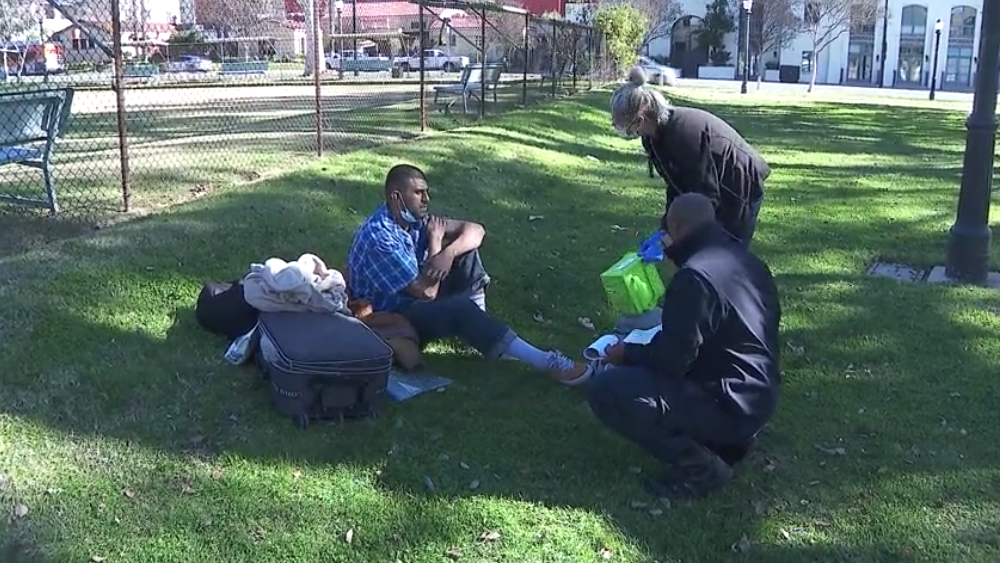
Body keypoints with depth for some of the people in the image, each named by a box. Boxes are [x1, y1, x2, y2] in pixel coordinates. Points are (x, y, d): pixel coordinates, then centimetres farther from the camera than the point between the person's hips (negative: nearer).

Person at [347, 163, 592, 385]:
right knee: (460, 308, -33)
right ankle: (546, 362, -31)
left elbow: (475, 229, -4)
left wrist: (448, 252, -25)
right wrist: (435, 243, -14)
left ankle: (482, 330, -6)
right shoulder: (378, 237, -27)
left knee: (465, 249, -6)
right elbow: (427, 291, -26)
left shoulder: (414, 219, -2)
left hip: (414, 300, 9)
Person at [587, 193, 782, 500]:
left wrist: (627, 354, -1)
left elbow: (671, 360, -20)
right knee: (639, 368, 28)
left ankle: (699, 464, -8)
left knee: (605, 391, -13)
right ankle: (727, 439, 14)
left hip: (729, 405, -9)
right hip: (758, 397, 10)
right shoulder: (746, 261, 7)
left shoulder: (694, 276, -22)